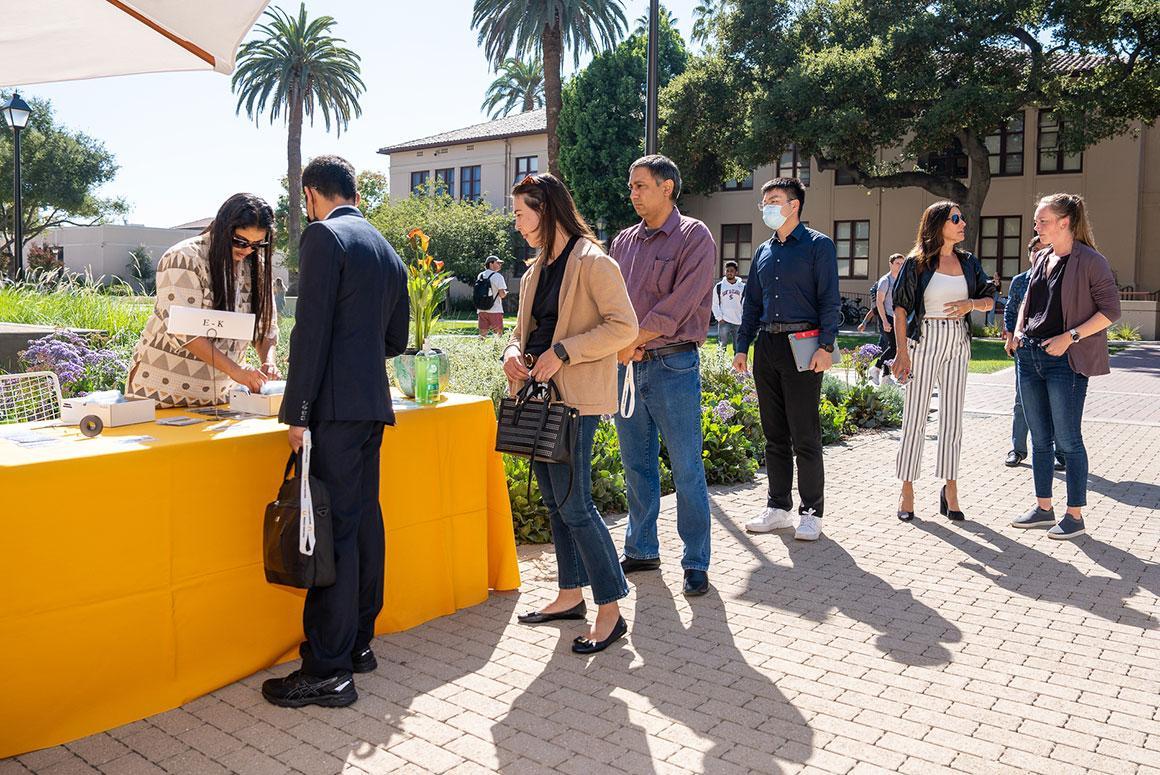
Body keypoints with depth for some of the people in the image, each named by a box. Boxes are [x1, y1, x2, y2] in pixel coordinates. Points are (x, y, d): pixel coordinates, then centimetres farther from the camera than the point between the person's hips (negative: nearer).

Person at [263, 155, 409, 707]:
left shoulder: (323, 236, -8)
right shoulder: (388, 252, 18)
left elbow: (312, 329, -15)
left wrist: (298, 412, -13)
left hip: (335, 407, -9)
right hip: (373, 404, 9)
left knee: (332, 530, -6)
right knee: (363, 520, 13)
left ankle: (328, 670, 0)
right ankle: (358, 643, 24)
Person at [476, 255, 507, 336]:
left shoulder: (480, 276, 11)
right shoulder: (498, 276, -9)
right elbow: (502, 294, -13)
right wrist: (505, 293, 9)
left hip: (481, 310, 6)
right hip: (495, 310, -6)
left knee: (482, 335, 7)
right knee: (498, 334, -1)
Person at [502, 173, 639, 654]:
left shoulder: (592, 262, -9)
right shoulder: (536, 270, 17)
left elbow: (624, 325, -16)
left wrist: (563, 352, -19)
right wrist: (513, 351, 3)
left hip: (575, 398, -9)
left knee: (573, 504, -8)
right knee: (555, 503, 13)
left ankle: (611, 612, 2)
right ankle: (571, 595, 26)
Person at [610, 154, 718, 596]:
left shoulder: (694, 237, -5)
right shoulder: (624, 241, 14)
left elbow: (678, 305, -15)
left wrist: (633, 342, -12)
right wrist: (619, 345, -8)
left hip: (673, 365, -6)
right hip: (626, 366, 6)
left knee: (686, 469, 0)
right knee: (637, 465, 13)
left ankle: (696, 564, 11)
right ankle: (641, 550, 26)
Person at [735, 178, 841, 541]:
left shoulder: (818, 245, -1)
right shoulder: (764, 251, 16)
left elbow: (830, 300, -7)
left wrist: (825, 346, -16)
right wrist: (742, 346, 11)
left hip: (802, 346, -6)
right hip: (766, 346, 6)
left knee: (805, 437, -3)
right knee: (774, 435, 10)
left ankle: (811, 512, 8)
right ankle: (778, 507, 20)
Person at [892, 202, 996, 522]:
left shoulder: (968, 262, 10)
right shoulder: (917, 263, -4)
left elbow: (989, 300, 13)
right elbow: (901, 309, -6)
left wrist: (970, 304, -10)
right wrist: (901, 351, -13)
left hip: (957, 344, 4)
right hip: (924, 341, -4)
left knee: (953, 417, 7)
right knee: (915, 417, -1)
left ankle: (950, 490, 15)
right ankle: (907, 490, 7)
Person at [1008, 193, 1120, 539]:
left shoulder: (1090, 261, -9)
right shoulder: (1040, 259, 12)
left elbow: (1110, 310, -10)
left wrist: (1070, 336, -18)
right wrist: (1019, 330, 8)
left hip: (1065, 360, -7)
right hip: (1029, 354, 7)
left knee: (1067, 440, -1)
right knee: (1040, 438, 12)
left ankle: (1075, 515, 10)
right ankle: (1043, 508, 23)